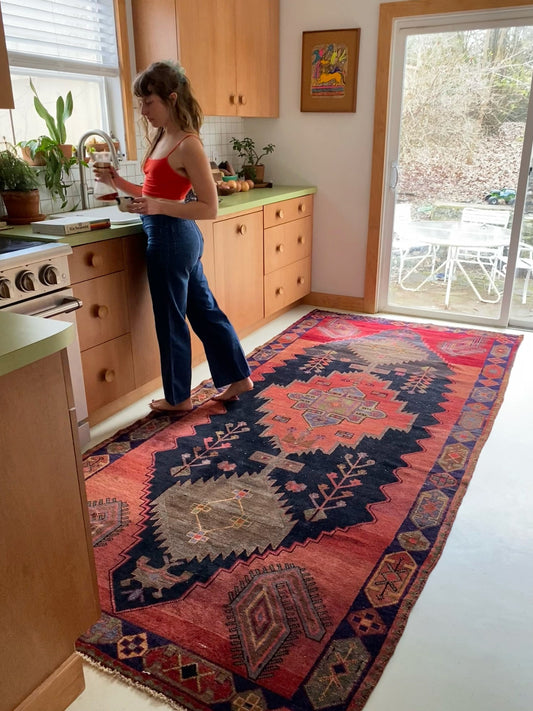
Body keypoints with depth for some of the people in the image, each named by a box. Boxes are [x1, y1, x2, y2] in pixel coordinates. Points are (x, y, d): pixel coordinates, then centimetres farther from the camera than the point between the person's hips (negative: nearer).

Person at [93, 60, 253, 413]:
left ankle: (178, 398, 23)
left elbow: (210, 208, -19)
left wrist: (159, 207, -27)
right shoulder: (163, 137, 11)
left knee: (171, 320, 5)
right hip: (180, 238, 9)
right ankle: (237, 377, 30)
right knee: (205, 310, 16)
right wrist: (118, 182, 5)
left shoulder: (188, 145, -17)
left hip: (171, 238, -9)